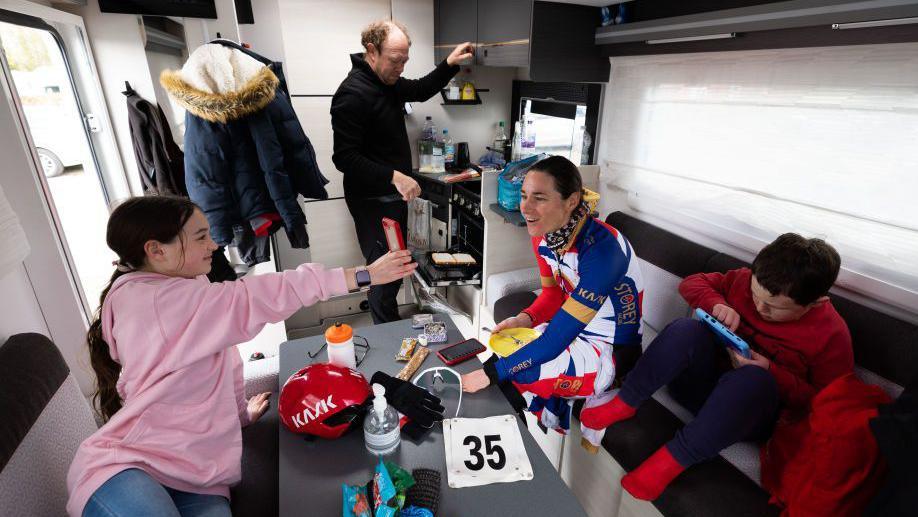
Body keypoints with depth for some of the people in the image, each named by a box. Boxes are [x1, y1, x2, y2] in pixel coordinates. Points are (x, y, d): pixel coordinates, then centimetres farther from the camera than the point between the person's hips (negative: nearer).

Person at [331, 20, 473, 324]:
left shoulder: (389, 82, 8)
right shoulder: (352, 94, -20)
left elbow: (420, 90, 26)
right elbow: (344, 158, -24)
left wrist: (449, 64, 12)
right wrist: (394, 177, -30)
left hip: (394, 195, 10)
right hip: (372, 201, -9)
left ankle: (391, 330, 36)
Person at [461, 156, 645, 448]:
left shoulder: (601, 249, -32)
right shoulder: (543, 234, -9)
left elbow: (555, 341, -31)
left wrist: (489, 374, -27)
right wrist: (525, 319, -12)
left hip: (613, 353, -7)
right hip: (574, 330, 7)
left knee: (518, 372, -23)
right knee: (502, 350, -4)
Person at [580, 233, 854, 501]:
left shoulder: (832, 335, -11)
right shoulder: (746, 280, -4)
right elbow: (692, 283, 5)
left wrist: (771, 373, -25)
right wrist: (716, 304, -16)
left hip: (752, 410, -3)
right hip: (701, 379, 3)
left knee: (755, 379, -40)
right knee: (687, 328, -29)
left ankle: (673, 458, -35)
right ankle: (625, 403, -23)